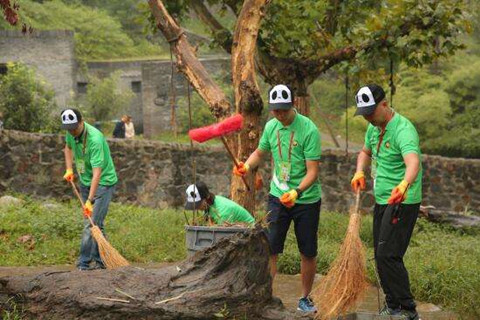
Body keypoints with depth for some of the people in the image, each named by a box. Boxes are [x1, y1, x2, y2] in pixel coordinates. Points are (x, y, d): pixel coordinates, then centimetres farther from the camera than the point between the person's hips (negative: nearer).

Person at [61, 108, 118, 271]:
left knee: (92, 224, -13)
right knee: (95, 224, 10)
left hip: (103, 182, -8)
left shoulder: (95, 139, -30)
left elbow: (97, 173, -34)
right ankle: (100, 261, 17)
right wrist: (69, 169, 6)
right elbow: (68, 147, 20)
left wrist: (90, 200, -39)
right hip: (85, 182, 8)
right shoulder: (71, 134, -6)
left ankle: (84, 263, -10)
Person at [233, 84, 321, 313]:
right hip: (277, 196, 4)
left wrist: (296, 192, -35)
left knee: (308, 253, 7)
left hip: (306, 199, -4)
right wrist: (247, 166, -2)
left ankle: (305, 298, 25)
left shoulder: (308, 129, -18)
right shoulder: (271, 126, 0)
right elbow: (260, 152, 19)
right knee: (269, 248, -3)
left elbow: (313, 171, -20)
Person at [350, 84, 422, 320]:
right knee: (381, 256, 14)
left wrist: (405, 184, -60)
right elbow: (365, 152, 25)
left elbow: (413, 162, -40)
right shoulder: (374, 127, 7)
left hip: (402, 202, -9)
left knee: (388, 256, -15)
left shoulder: (403, 129, -22)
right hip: (382, 201, 9)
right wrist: (359, 172, 5)